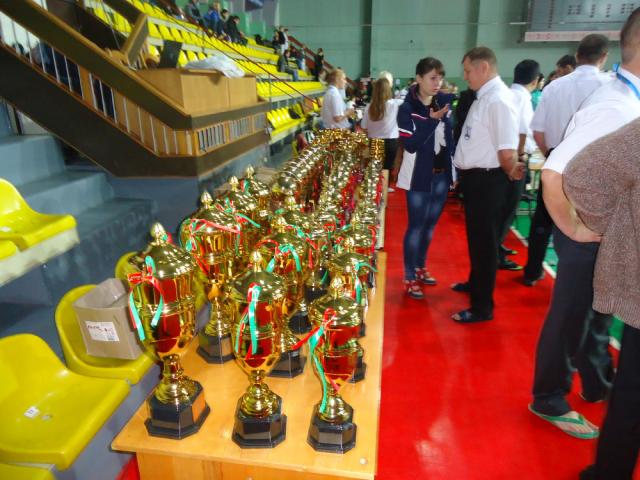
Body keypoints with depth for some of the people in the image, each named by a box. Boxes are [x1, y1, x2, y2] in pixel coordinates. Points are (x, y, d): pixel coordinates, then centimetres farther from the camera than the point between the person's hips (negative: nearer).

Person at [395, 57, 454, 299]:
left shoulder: (444, 103, 4)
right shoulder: (407, 108, -10)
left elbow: (450, 138, 12)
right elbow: (410, 145, -18)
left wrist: (454, 170, 6)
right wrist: (432, 120, -23)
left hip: (441, 174, 5)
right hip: (418, 176, -5)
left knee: (430, 225, 15)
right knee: (416, 226, 0)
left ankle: (420, 267, 33)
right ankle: (410, 278, 12)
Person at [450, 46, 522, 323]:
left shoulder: (499, 100, -20)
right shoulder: (484, 97, 10)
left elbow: (507, 151, -24)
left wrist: (510, 174, -8)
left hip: (487, 180, -9)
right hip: (473, 177, 9)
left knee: (484, 242, 2)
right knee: (475, 237, 24)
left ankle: (482, 307, 16)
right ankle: (476, 283, 45)